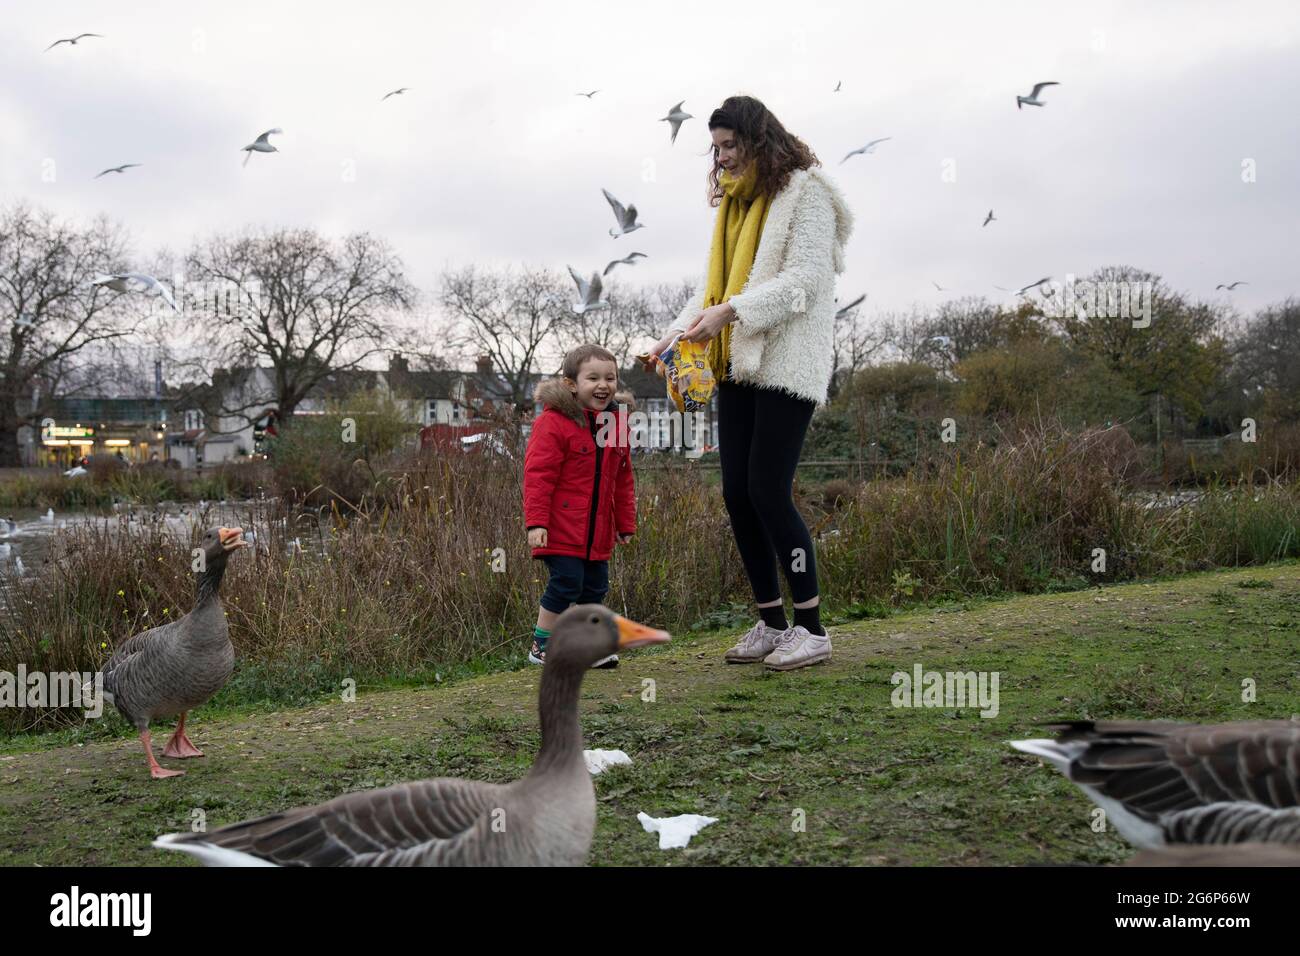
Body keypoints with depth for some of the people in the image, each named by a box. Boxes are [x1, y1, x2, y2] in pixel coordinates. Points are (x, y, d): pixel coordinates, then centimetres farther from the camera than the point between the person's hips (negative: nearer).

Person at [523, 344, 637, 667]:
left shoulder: (617, 422, 9)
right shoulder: (553, 422, -13)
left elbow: (623, 480, 16)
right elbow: (538, 476, -15)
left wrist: (626, 524, 17)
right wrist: (536, 522, -20)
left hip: (598, 531, 7)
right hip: (562, 529, -7)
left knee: (595, 588, 12)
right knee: (566, 583, -9)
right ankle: (541, 646, 8)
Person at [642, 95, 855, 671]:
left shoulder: (805, 191, -4)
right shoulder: (734, 199, 20)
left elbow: (804, 279, -14)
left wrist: (731, 311, -24)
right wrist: (676, 332, 3)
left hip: (785, 364, -8)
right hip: (736, 365, 8)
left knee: (767, 490, -13)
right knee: (737, 494, 4)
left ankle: (811, 628, -3)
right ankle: (771, 624, 15)